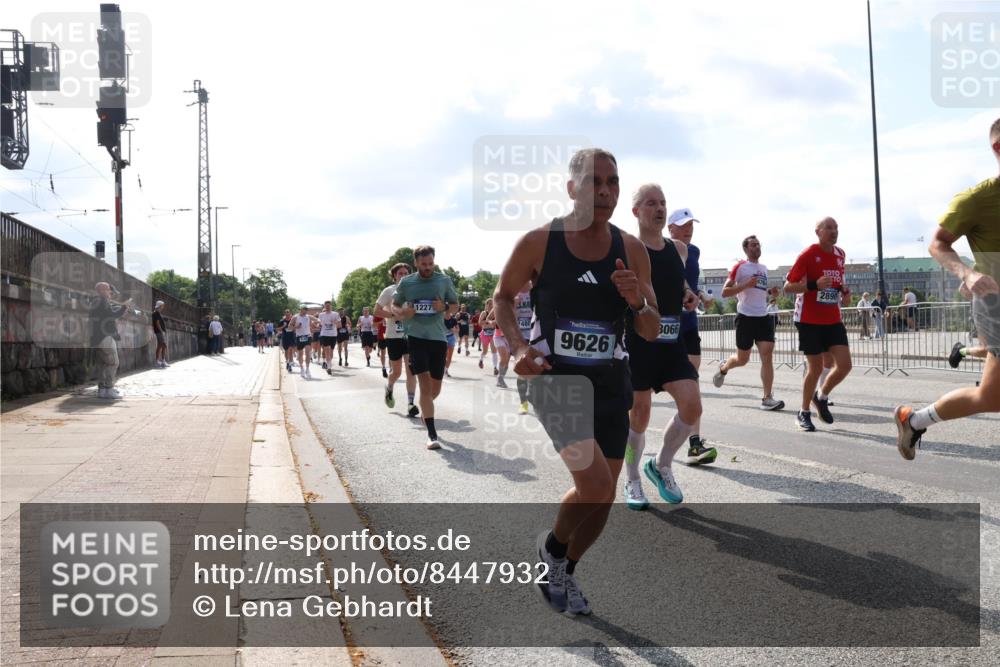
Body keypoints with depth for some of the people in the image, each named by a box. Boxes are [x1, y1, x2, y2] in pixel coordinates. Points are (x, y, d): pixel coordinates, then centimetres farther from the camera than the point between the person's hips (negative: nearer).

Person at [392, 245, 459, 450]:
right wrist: (402, 313, -9)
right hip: (416, 338, -2)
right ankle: (432, 434, -13)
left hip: (438, 338, 2)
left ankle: (425, 409, 44)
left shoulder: (444, 281, 2)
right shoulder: (406, 283, 1)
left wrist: (444, 307, -12)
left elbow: (455, 306, 11)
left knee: (435, 388, 9)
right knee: (425, 384, -13)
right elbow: (394, 305, 14)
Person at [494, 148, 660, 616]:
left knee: (603, 496, 10)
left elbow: (651, 332, 2)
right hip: (554, 377, -4)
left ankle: (562, 573, 37)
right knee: (595, 484, -19)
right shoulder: (538, 242, -9)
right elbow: (503, 297, 5)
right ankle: (551, 546, 15)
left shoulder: (631, 250, -1)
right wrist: (517, 347, -12)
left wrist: (638, 302, -20)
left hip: (611, 381, 4)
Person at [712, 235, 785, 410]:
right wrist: (746, 284, -18)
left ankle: (767, 398, -10)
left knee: (767, 356, -9)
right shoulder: (740, 267, -2)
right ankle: (723, 368, 39)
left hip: (763, 317, 5)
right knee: (742, 359, 5)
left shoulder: (764, 268, 19)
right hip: (746, 317, -5)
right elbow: (725, 292, -8)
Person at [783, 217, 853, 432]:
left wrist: (844, 291, 4)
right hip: (811, 321, -5)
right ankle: (804, 413, 18)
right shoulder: (808, 254, -10)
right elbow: (788, 286, -10)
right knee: (816, 369, -1)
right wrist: (814, 285, -25)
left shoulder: (840, 254, 8)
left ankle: (821, 396, 22)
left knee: (845, 365, -5)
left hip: (834, 321, 5)